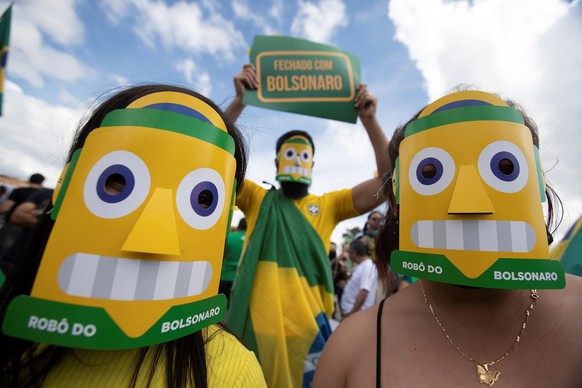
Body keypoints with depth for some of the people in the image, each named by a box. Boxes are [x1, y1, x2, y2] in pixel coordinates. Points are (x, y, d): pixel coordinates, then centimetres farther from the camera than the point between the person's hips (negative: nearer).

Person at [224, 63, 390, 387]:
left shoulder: (328, 205, 4)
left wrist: (369, 119, -9)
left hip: (308, 328, 1)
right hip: (257, 325, 0)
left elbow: (387, 181, -2)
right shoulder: (257, 200, 3)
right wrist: (240, 101, -15)